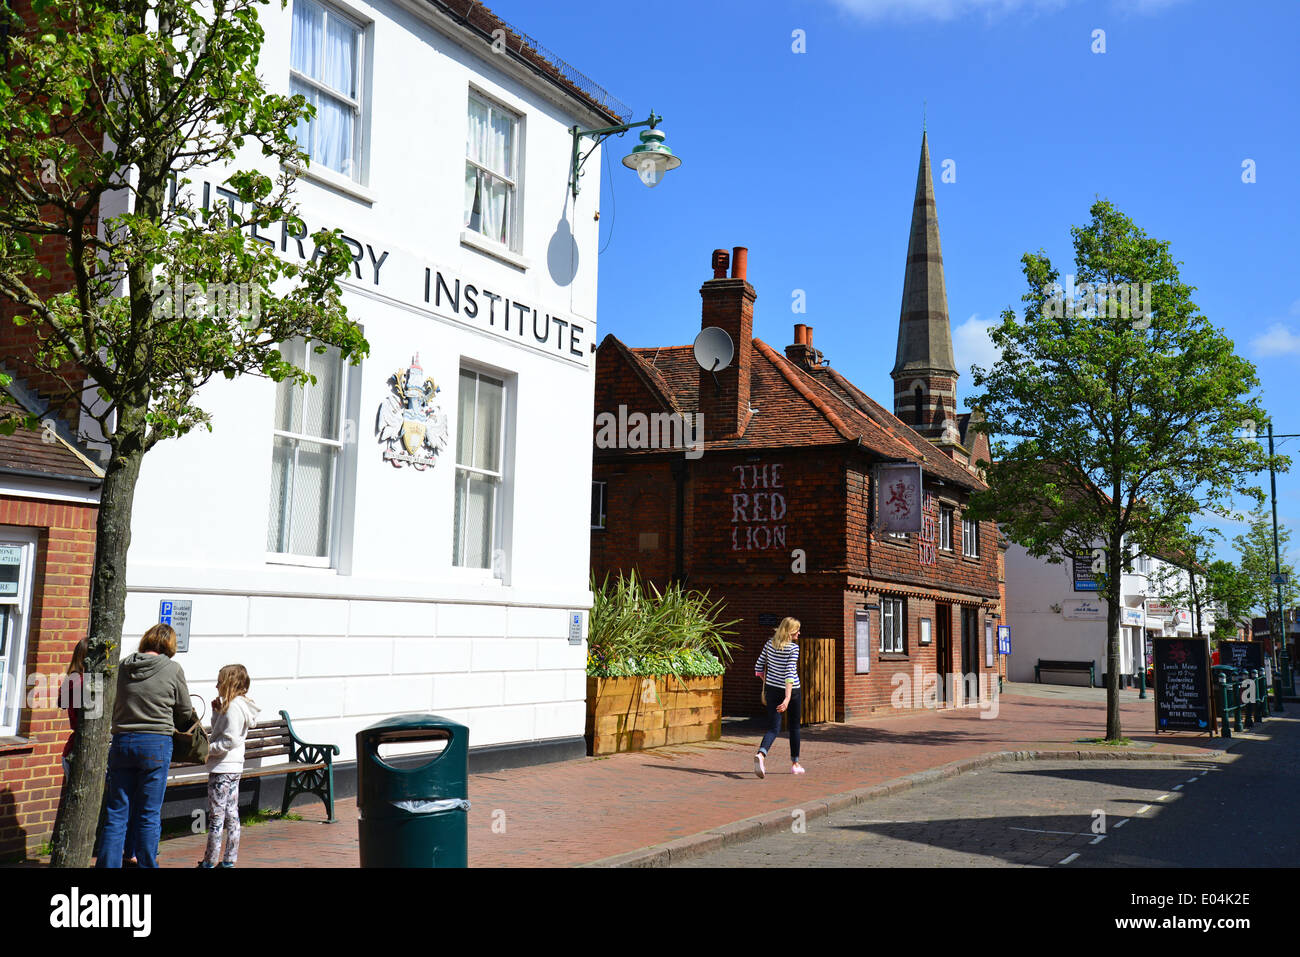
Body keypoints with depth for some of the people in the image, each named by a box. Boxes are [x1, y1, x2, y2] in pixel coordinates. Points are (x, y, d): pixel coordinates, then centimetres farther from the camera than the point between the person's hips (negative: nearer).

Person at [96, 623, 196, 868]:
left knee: (117, 813, 9)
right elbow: (186, 712, 4)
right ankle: (147, 864, 10)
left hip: (121, 742, 3)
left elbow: (115, 704, 10)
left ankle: (108, 864, 10)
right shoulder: (173, 669, -4)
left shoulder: (123, 666, 4)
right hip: (156, 744, -3)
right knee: (149, 815, 5)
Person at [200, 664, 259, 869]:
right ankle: (230, 859, 17)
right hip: (234, 767, 10)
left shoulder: (234, 706, -17)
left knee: (216, 815, -3)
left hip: (222, 769, -10)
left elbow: (230, 740, -22)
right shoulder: (240, 704, 14)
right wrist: (217, 712, 10)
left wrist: (209, 749, -14)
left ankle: (210, 861, 3)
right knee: (231, 814, 12)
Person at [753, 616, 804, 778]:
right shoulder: (793, 648, -14)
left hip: (772, 689, 4)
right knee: (794, 726, 16)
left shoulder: (770, 644, 2)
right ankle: (795, 763, 26)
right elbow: (790, 673, -23)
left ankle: (761, 754, -27)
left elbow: (759, 667, 7)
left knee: (773, 728, 2)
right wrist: (787, 698, -29)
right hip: (790, 690, -4)